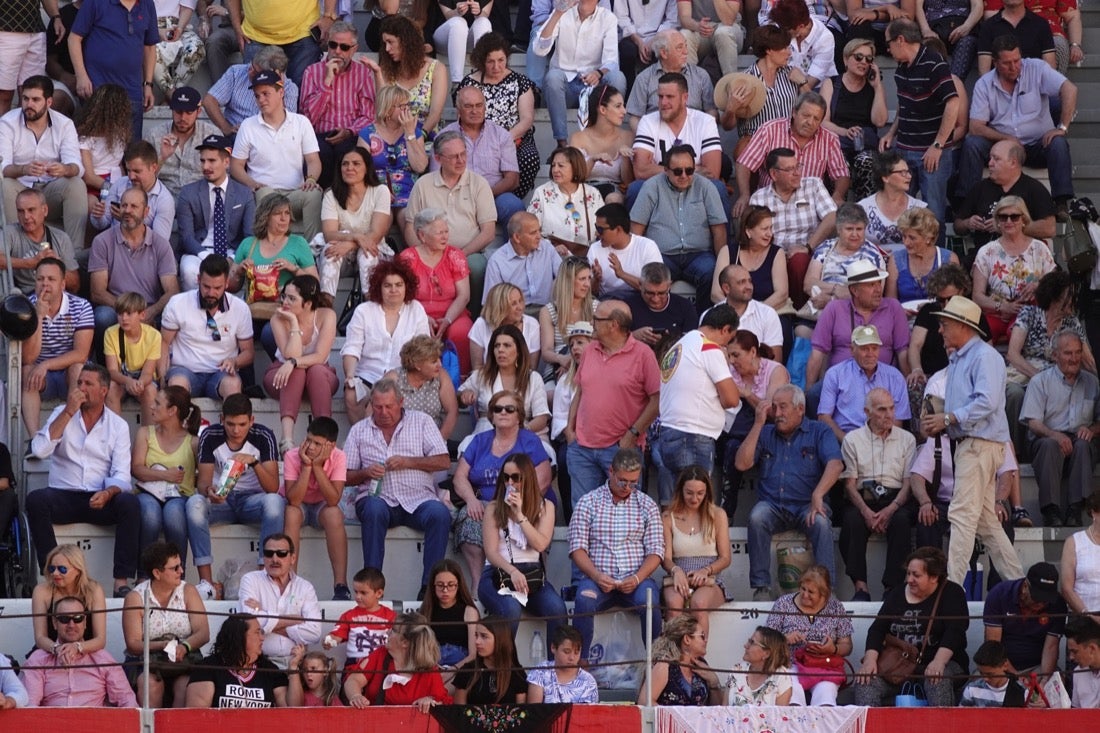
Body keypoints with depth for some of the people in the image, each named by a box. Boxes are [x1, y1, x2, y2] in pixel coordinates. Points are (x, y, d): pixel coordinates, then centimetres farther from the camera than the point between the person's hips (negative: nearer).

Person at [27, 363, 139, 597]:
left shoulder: (118, 426, 6)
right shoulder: (62, 414, 7)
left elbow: (121, 475, -3)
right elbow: (39, 450, -11)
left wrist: (108, 493, -27)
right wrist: (68, 412, -11)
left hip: (100, 499, 0)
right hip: (63, 497, 0)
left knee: (129, 503, -31)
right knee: (35, 500, -31)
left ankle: (122, 582, -30)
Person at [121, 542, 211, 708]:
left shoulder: (188, 592, 6)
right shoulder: (135, 598, 0)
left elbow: (204, 633, -5)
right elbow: (133, 644, -7)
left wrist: (184, 646, -26)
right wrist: (162, 646, -25)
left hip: (185, 659, 1)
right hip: (145, 663, -1)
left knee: (187, 686, -30)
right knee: (151, 685, -33)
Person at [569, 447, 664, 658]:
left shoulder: (647, 506, 13)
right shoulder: (588, 502, 9)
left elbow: (655, 551, 6)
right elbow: (577, 548, 2)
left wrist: (637, 578, -12)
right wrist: (596, 576, -15)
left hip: (635, 579, 1)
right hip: (597, 578, -1)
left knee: (648, 601, -33)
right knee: (584, 599, -34)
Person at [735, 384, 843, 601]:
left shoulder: (818, 432, 8)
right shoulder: (765, 434, 17)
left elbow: (835, 464, -9)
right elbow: (741, 464, 3)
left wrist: (817, 495, -26)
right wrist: (758, 424, 2)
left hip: (806, 505, -2)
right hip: (772, 505, 2)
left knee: (821, 522, -34)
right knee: (757, 518, -32)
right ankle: (761, 587, -28)